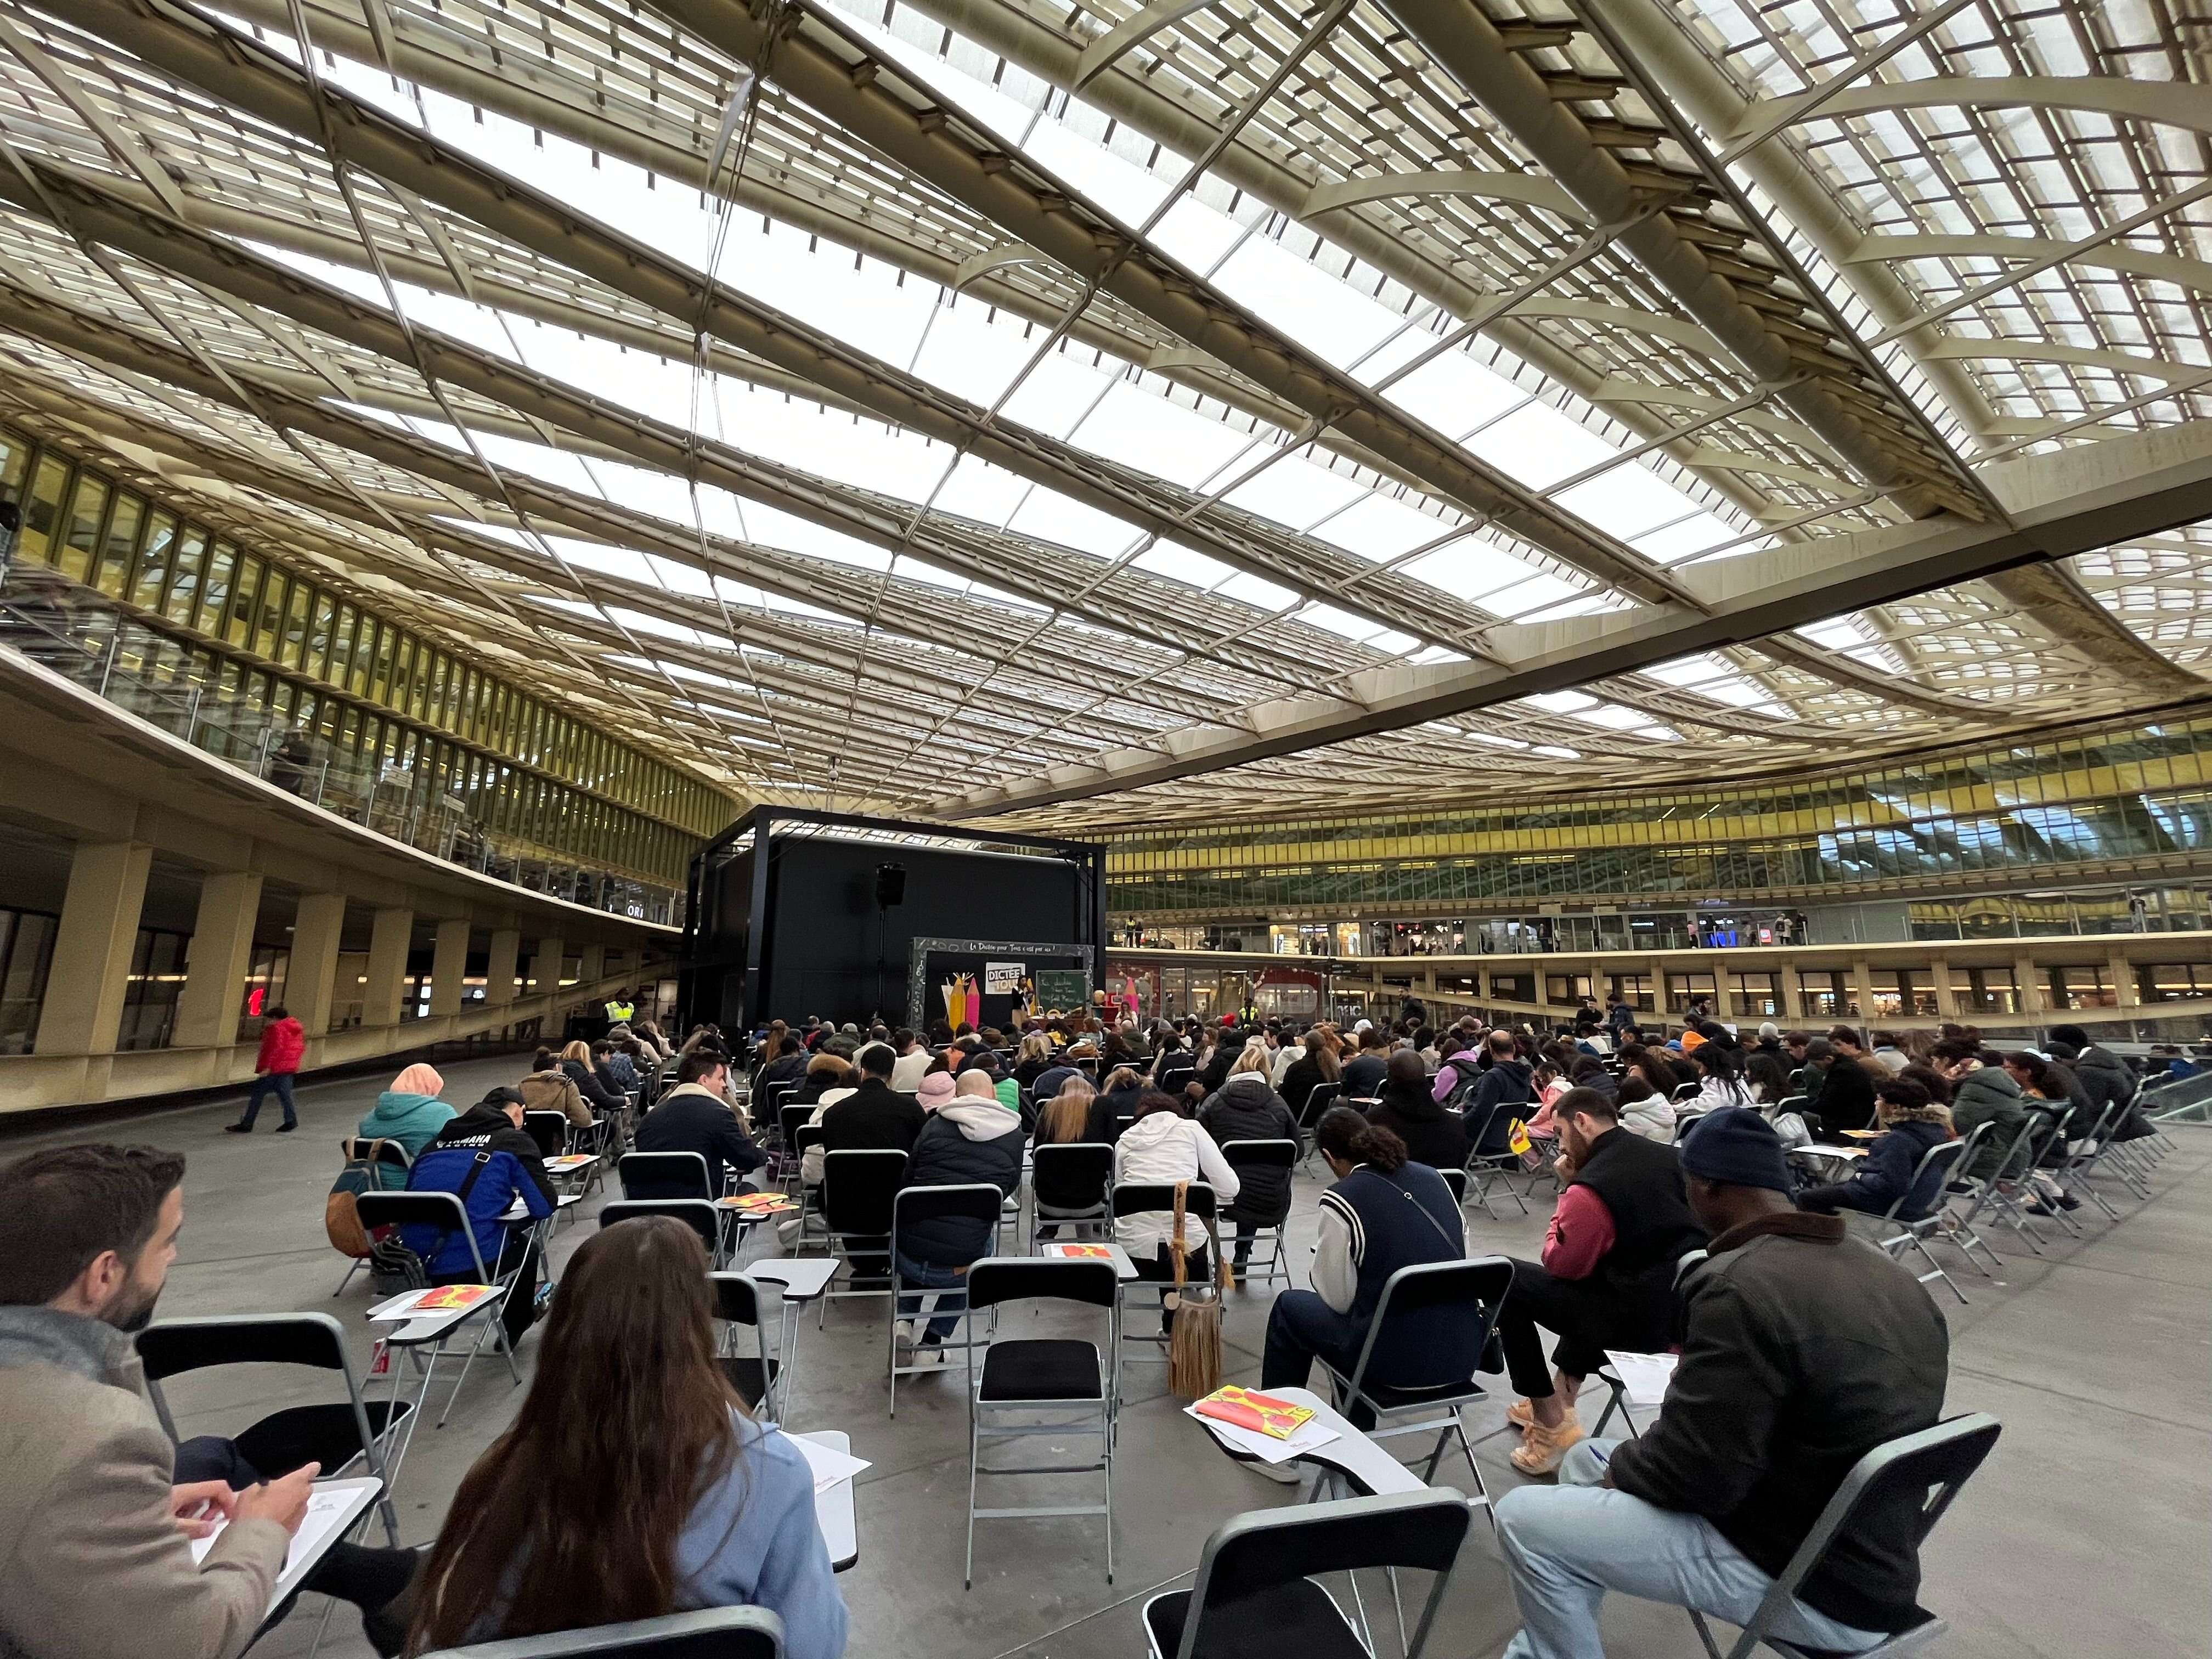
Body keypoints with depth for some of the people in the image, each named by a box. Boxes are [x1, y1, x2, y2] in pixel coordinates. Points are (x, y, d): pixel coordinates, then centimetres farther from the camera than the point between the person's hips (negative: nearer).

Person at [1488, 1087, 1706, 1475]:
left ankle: (1551, 1426, 9)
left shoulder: (1591, 1188, -22)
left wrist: (1568, 1190, -4)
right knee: (1589, 1278, 34)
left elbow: (1559, 1264, -9)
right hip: (1689, 1308, 8)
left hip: (1642, 1323, -8)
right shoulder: (1667, 1157, 2)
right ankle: (1560, 1399, 35)